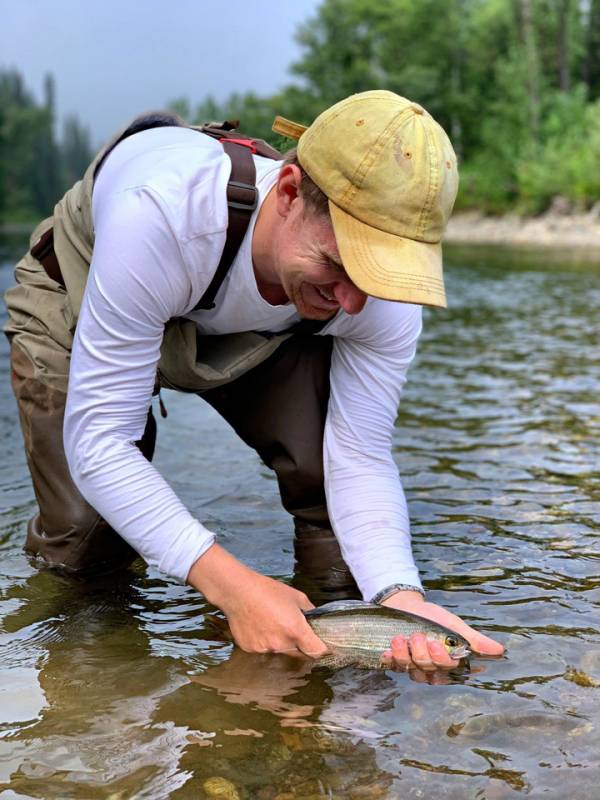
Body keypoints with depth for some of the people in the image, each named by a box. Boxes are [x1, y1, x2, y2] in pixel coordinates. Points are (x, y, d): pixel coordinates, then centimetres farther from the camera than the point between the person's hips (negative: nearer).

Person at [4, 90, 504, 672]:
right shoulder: (157, 214, -45)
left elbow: (361, 458, -26)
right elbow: (97, 439, -40)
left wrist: (400, 595, -45)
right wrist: (230, 585, -48)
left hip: (251, 335, 2)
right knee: (87, 549, -10)